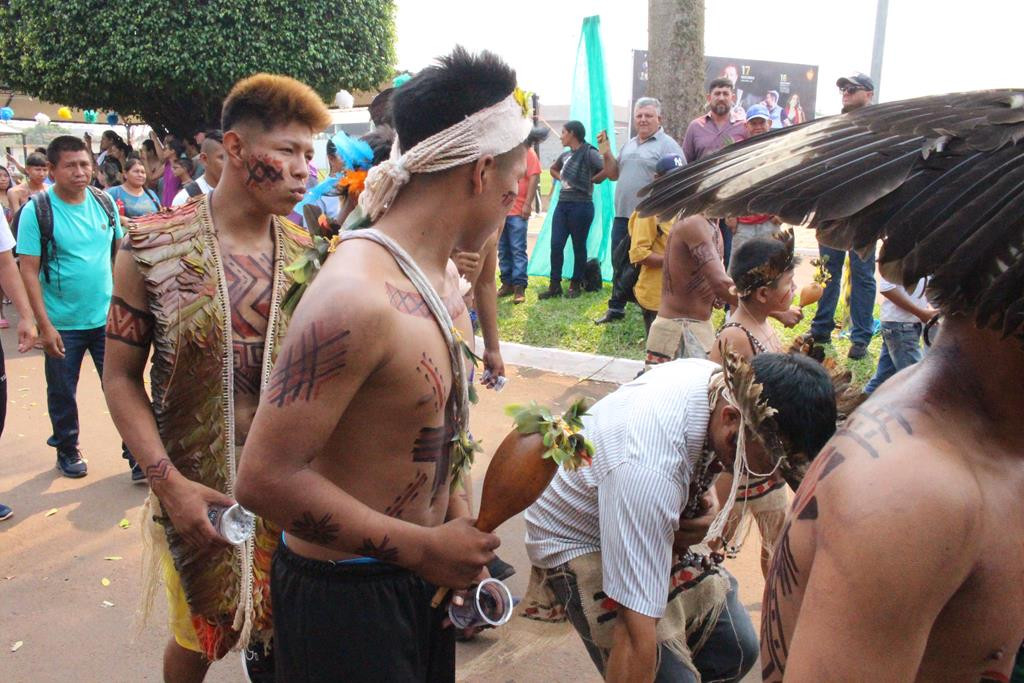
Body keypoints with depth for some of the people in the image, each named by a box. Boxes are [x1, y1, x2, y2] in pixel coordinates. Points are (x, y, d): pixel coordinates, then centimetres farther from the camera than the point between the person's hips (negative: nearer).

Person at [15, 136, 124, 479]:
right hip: (62, 324, -2)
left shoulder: (104, 202, 0)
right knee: (62, 393, 14)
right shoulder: (36, 210, -11)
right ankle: (67, 449, 34)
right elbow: (29, 271, -11)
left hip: (107, 318, 2)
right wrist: (44, 325, -16)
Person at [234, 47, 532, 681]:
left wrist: (455, 513, 1)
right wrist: (423, 548, -20)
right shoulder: (356, 293, -27)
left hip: (420, 574, 8)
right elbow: (266, 478, -27)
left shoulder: (443, 272, 2)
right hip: (347, 597, -8)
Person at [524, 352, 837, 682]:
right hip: (582, 543, -7)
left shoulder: (724, 377, -18)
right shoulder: (649, 470, -42)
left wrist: (708, 512, -13)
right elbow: (637, 634, -37)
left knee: (738, 648, 5)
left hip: (656, 528, 8)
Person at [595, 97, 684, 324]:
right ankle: (616, 308, 26)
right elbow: (614, 174, 22)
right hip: (623, 215, 7)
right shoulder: (629, 145, 18)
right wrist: (607, 154, 6)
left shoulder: (667, 145, -5)